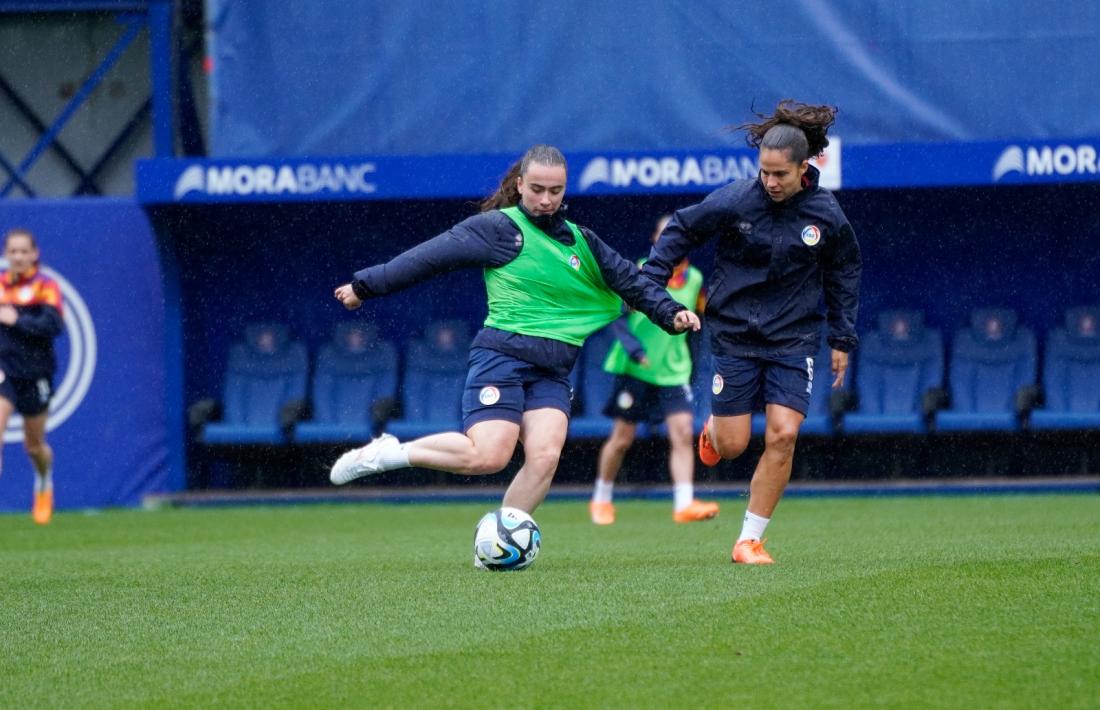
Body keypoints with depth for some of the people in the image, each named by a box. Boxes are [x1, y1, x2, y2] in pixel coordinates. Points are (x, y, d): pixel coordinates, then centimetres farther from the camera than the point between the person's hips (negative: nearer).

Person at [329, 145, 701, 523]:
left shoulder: (581, 242, 17)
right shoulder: (500, 227, -1)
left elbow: (631, 280, 21)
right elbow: (431, 256, -1)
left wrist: (671, 312, 6)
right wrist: (366, 285, 0)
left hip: (552, 371, 5)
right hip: (502, 355, -5)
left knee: (545, 455, -18)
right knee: (488, 456, -21)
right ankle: (388, 453, -2)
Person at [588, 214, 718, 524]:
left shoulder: (694, 279, 5)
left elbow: (701, 314, 22)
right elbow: (615, 313, -11)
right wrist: (632, 346, -23)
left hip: (674, 371, 3)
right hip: (635, 370, -3)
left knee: (682, 431, -14)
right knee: (622, 437, 3)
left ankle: (684, 504, -18)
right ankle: (601, 500, 23)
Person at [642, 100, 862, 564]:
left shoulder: (826, 214, -5)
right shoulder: (733, 202, -13)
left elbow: (844, 274, 10)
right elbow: (681, 230, 2)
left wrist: (842, 339, 11)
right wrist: (650, 280, -7)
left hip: (794, 338, 1)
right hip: (735, 333, -1)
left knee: (783, 436, -12)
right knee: (732, 448, 0)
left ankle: (750, 540, 0)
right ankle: (714, 427, 41)